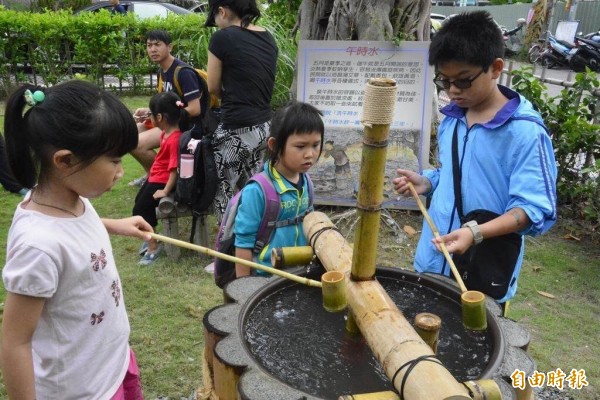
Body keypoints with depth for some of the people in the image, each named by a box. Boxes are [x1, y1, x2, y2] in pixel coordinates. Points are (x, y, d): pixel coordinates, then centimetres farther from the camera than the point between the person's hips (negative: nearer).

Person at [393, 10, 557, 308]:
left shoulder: (524, 133, -19)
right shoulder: (451, 119, 3)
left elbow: (535, 209, -20)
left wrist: (476, 233, -32)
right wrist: (426, 183, -3)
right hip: (432, 262, 7)